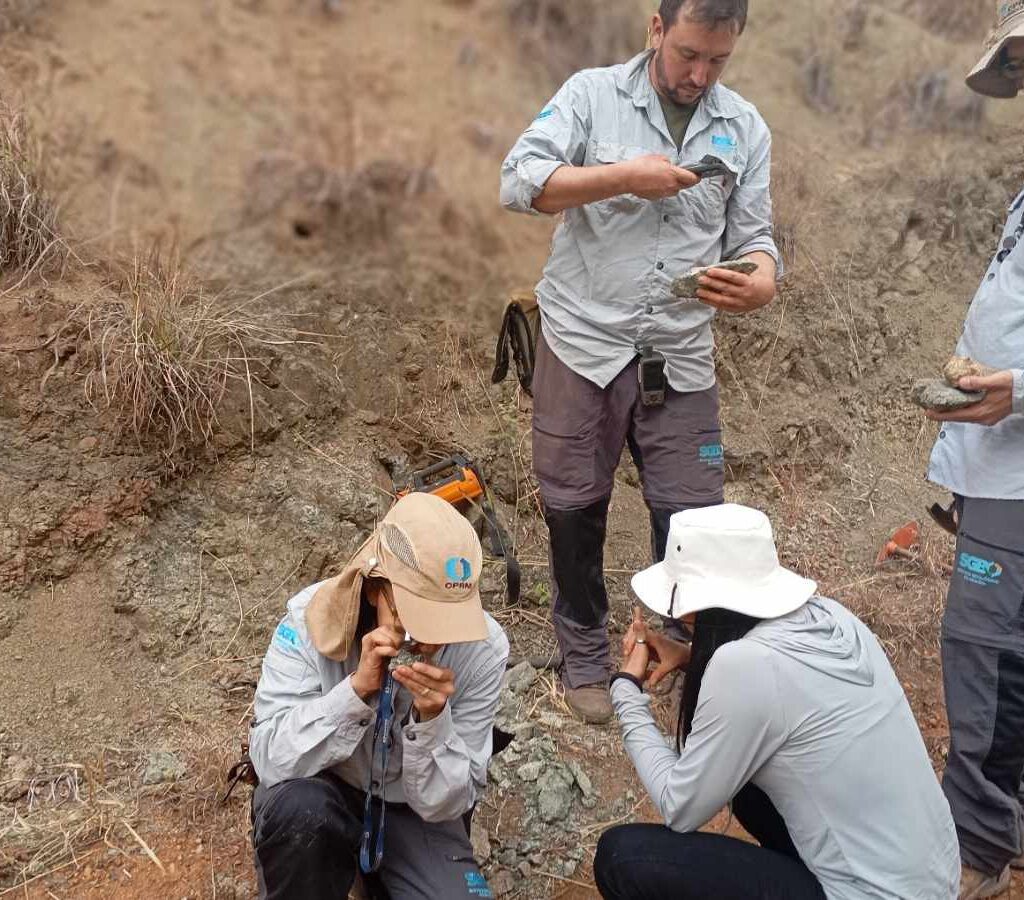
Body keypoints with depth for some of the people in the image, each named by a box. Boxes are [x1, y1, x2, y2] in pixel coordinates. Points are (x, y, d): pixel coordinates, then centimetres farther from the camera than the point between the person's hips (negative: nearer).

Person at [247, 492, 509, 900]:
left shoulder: (483, 648, -21)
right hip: (325, 795, -1)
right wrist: (357, 688, -38)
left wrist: (433, 718, -36)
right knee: (296, 804, -34)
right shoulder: (311, 617, -23)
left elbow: (446, 803, -18)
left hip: (414, 811, 2)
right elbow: (270, 760, -26)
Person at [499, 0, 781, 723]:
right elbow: (520, 182, -12)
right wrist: (624, 176, -21)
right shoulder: (591, 95, -2)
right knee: (576, 509, 9)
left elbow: (752, 235, 5)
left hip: (682, 358, 2)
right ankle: (586, 656, 29)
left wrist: (761, 281, -18)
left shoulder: (745, 127, 7)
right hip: (583, 343, -2)